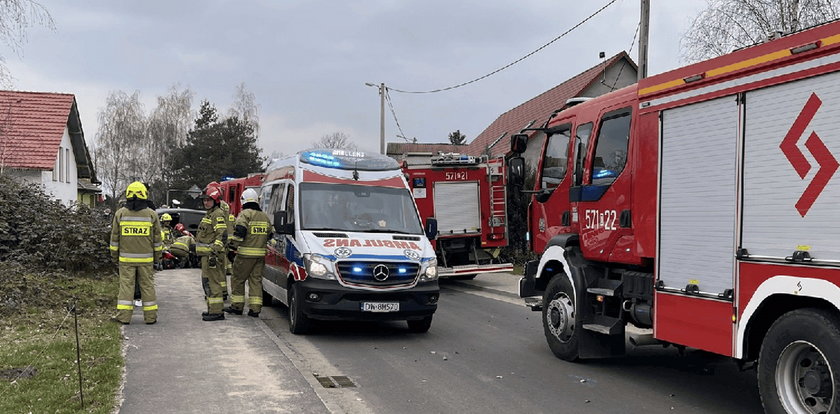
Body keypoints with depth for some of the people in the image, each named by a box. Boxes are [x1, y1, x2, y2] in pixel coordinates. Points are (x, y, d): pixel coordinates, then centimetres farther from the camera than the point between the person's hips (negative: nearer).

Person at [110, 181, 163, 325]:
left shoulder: (120, 214, 0)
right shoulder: (151, 215, -1)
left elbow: (114, 237, 4)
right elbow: (157, 239, 3)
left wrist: (114, 254, 15)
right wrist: (157, 256, 13)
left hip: (126, 258, 0)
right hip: (146, 259, 0)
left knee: (126, 285, 4)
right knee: (147, 286, 6)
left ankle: (124, 316, 2)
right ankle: (150, 316, 10)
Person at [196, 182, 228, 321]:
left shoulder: (218, 214, -13)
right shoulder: (209, 214, 21)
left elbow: (222, 235, -22)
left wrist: (214, 252, -27)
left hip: (212, 254, -11)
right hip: (206, 254, 11)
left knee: (212, 282, -11)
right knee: (207, 282, 17)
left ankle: (217, 312, -10)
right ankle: (212, 309, 25)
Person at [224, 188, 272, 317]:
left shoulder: (245, 214, -7)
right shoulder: (265, 216, 14)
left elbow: (239, 232, -17)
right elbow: (269, 234, 19)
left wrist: (233, 247, -13)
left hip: (245, 254, -6)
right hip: (260, 254, 6)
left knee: (238, 279, 8)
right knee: (256, 280, 9)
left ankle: (237, 306, 13)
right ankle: (255, 309, 7)